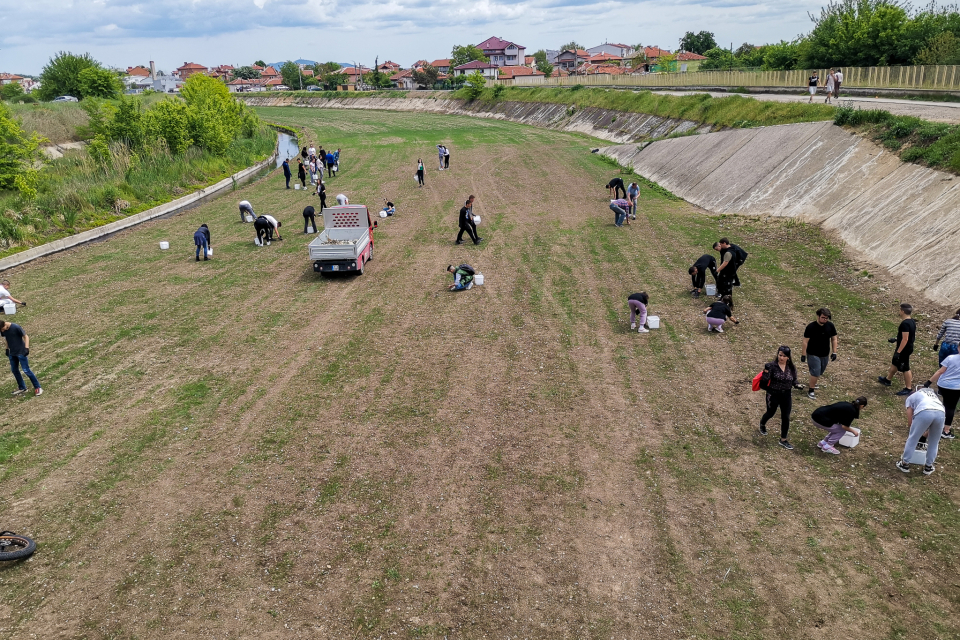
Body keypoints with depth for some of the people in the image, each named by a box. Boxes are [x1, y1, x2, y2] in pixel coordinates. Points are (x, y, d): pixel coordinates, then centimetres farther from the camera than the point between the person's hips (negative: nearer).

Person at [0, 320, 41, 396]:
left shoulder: (16, 327, -20)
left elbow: (26, 336, -14)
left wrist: (27, 348, -22)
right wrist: (7, 349, 17)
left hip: (21, 352, -7)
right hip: (12, 353, 7)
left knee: (26, 370, -7)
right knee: (14, 370, 12)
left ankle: (37, 387, 1)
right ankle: (22, 388, 25)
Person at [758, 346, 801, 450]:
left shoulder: (791, 368, -3)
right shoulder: (772, 366, -16)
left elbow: (794, 380, 9)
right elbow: (764, 382, -18)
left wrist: (797, 385, -11)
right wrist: (766, 372, -35)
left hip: (786, 395, 3)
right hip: (773, 395, -3)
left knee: (786, 417, 4)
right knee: (770, 413, 17)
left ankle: (783, 440, 19)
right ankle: (762, 424, 51)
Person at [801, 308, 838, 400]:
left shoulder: (830, 326, -5)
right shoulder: (811, 327, -17)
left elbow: (834, 339, 6)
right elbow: (805, 341, -13)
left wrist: (834, 352, 4)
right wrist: (803, 354, -12)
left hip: (825, 354, 5)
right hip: (813, 354, -5)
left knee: (820, 372, 17)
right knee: (815, 372, -9)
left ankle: (812, 384, 42)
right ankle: (811, 391, 6)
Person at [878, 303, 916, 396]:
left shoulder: (905, 324, -27)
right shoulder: (912, 321, 4)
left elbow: (905, 339, -28)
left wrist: (898, 352, -25)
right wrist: (896, 339, 23)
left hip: (904, 349, -10)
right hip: (908, 348, 10)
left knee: (905, 369, 2)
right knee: (894, 363, 25)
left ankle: (907, 389, 13)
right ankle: (887, 380, 43)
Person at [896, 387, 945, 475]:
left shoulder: (910, 398, 32)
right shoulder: (933, 395, 45)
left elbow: (910, 422, 26)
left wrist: (908, 435, 40)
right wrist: (926, 433, 56)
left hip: (924, 411, -4)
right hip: (941, 412, 4)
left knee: (913, 439, 14)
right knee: (934, 442, 24)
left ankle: (905, 464, 24)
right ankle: (928, 467, 33)